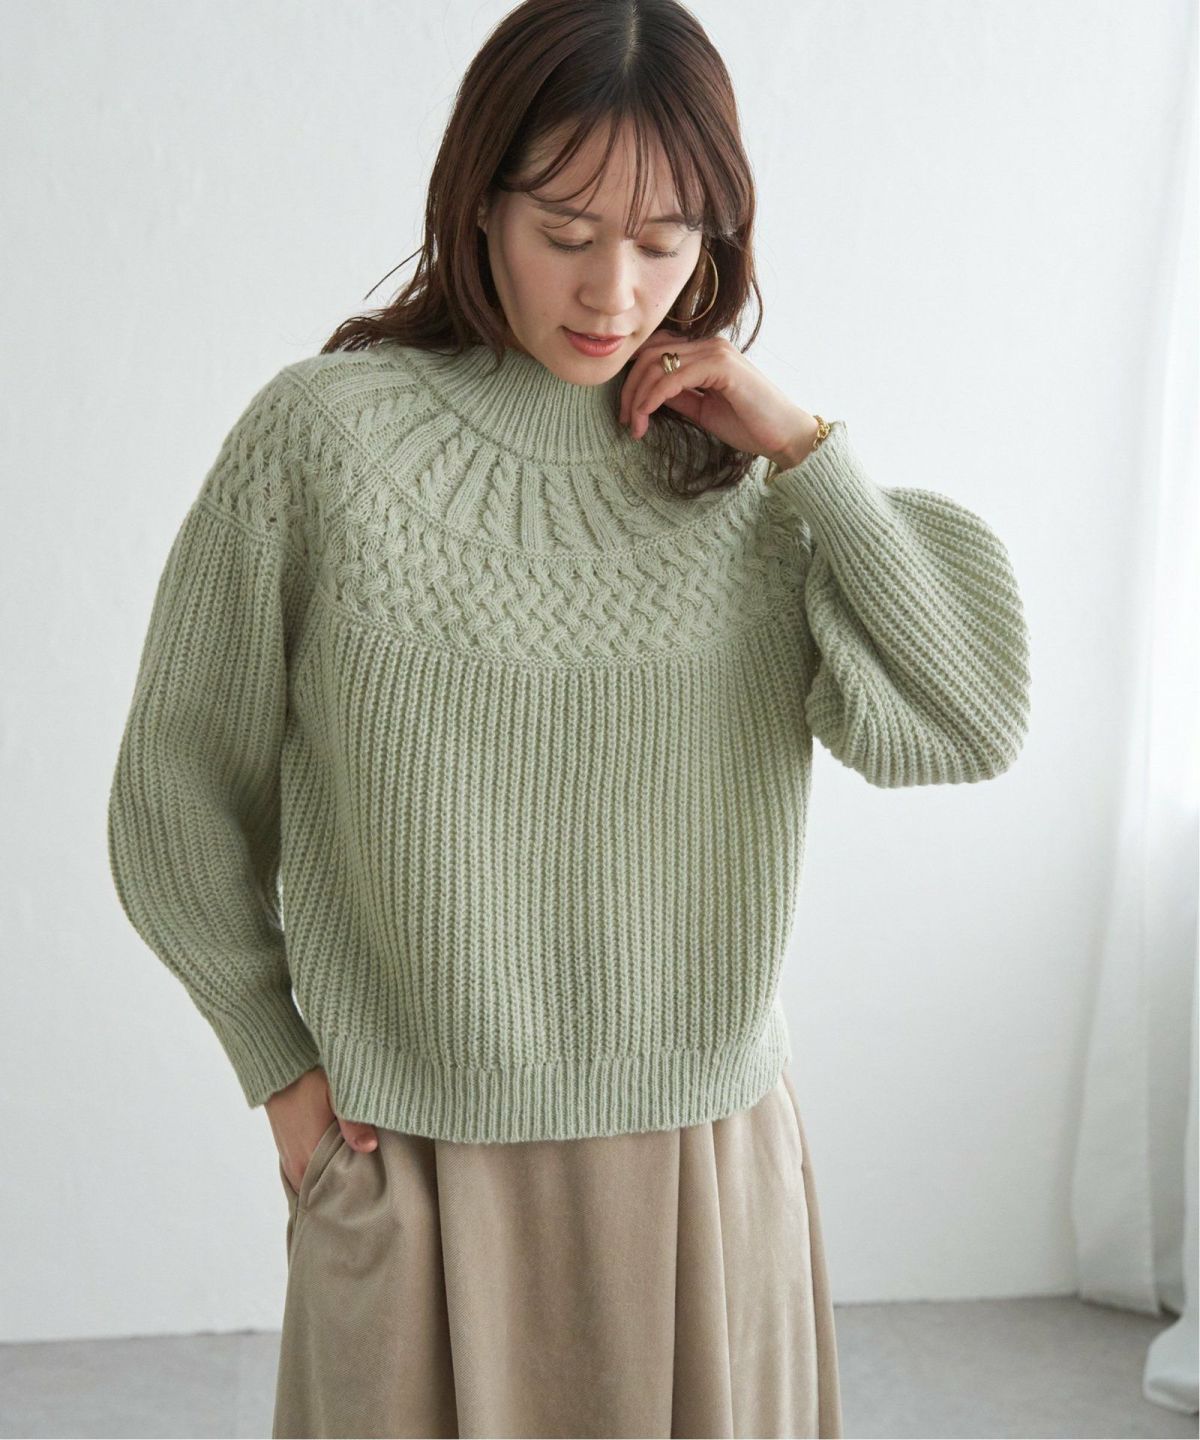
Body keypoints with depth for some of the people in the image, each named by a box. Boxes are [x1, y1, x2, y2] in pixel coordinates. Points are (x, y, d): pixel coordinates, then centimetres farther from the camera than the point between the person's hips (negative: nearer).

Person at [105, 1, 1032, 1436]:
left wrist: (806, 446, -11)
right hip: (413, 1161, -2)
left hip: (710, 1152, 3)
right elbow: (181, 781, 0)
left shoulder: (742, 466, 1)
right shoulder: (324, 431, -8)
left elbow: (967, 724, -8)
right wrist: (279, 1064, 3)